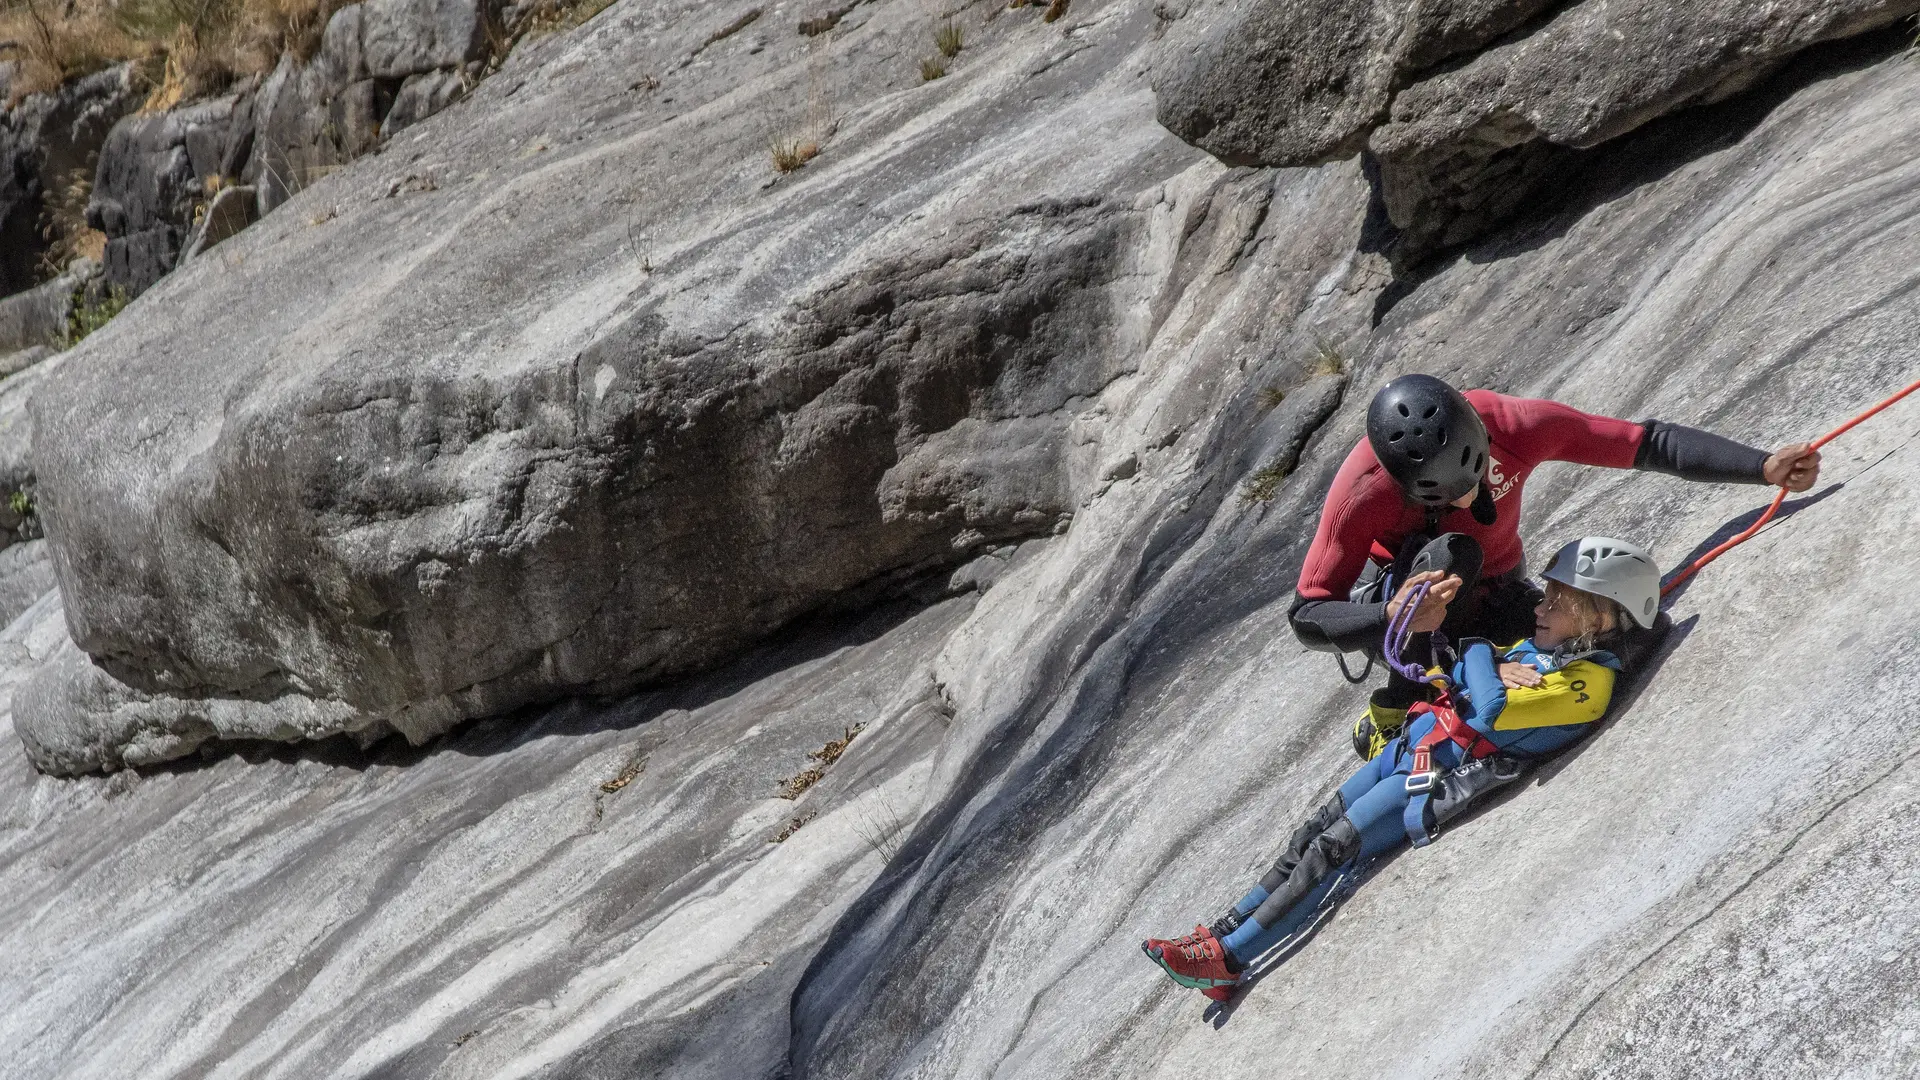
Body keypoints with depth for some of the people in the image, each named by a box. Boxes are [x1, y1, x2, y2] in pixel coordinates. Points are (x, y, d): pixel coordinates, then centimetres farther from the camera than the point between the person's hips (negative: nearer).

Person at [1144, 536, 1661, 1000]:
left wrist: (1480, 657, -10)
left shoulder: (1589, 679, -17)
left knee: (1331, 849, -10)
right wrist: (1492, 668, -7)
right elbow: (1459, 675, 14)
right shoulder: (1540, 646, 10)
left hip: (1443, 777, -8)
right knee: (1313, 830, 6)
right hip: (1411, 743, 8)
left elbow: (1491, 712, -28)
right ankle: (1224, 931, 12)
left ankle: (1228, 959, -4)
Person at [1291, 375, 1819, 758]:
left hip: (1490, 596, 4)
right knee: (1450, 554, -38)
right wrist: (1394, 618, -48)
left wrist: (1764, 467, -24)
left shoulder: (1514, 425, -27)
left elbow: (1648, 443, -18)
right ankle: (1395, 709, -18)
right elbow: (1306, 618, -30)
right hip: (1388, 610, -4)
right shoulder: (1363, 489, -34)